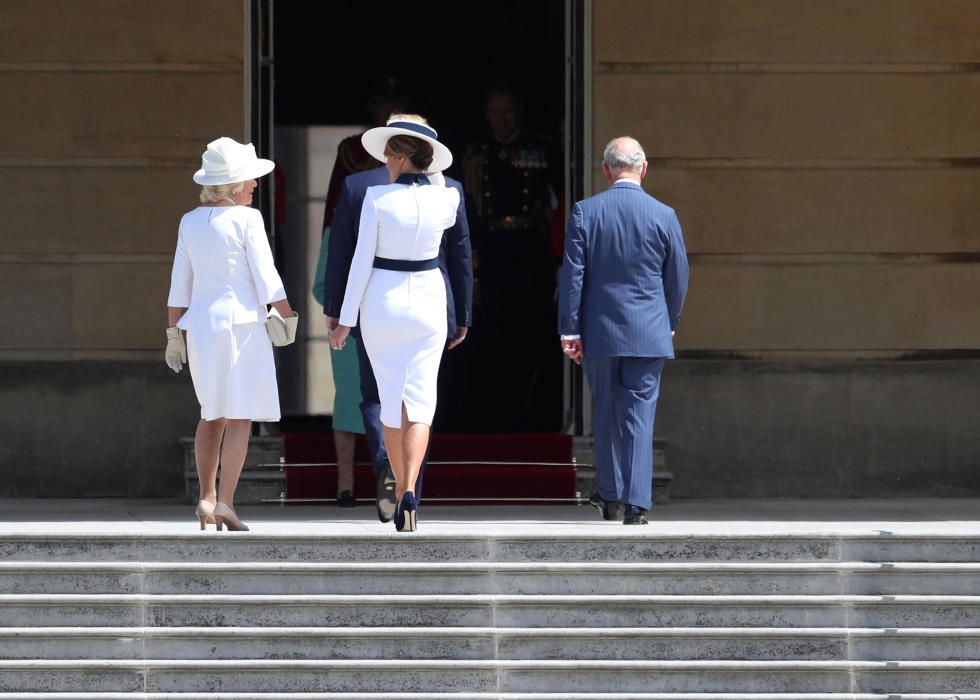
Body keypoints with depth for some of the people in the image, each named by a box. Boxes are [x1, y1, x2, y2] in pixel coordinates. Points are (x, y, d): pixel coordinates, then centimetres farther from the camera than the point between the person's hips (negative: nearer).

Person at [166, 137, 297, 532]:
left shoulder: (190, 222, 7)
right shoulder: (246, 219, -8)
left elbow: (179, 286, 9)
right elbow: (266, 278, -10)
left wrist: (174, 333, 14)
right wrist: (289, 318, -1)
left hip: (201, 325, 6)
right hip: (242, 322, -6)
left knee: (213, 415, 18)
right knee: (240, 418, -4)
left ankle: (207, 499, 15)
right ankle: (224, 502, -13)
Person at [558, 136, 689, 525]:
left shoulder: (585, 212, -4)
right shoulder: (664, 216, -2)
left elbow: (572, 275, -4)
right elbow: (677, 278, 5)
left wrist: (569, 330, 0)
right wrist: (669, 323, 20)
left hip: (599, 332, 1)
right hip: (648, 333, -1)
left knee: (606, 414, 15)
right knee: (640, 416, -1)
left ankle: (609, 496, 24)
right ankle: (636, 504, -9)